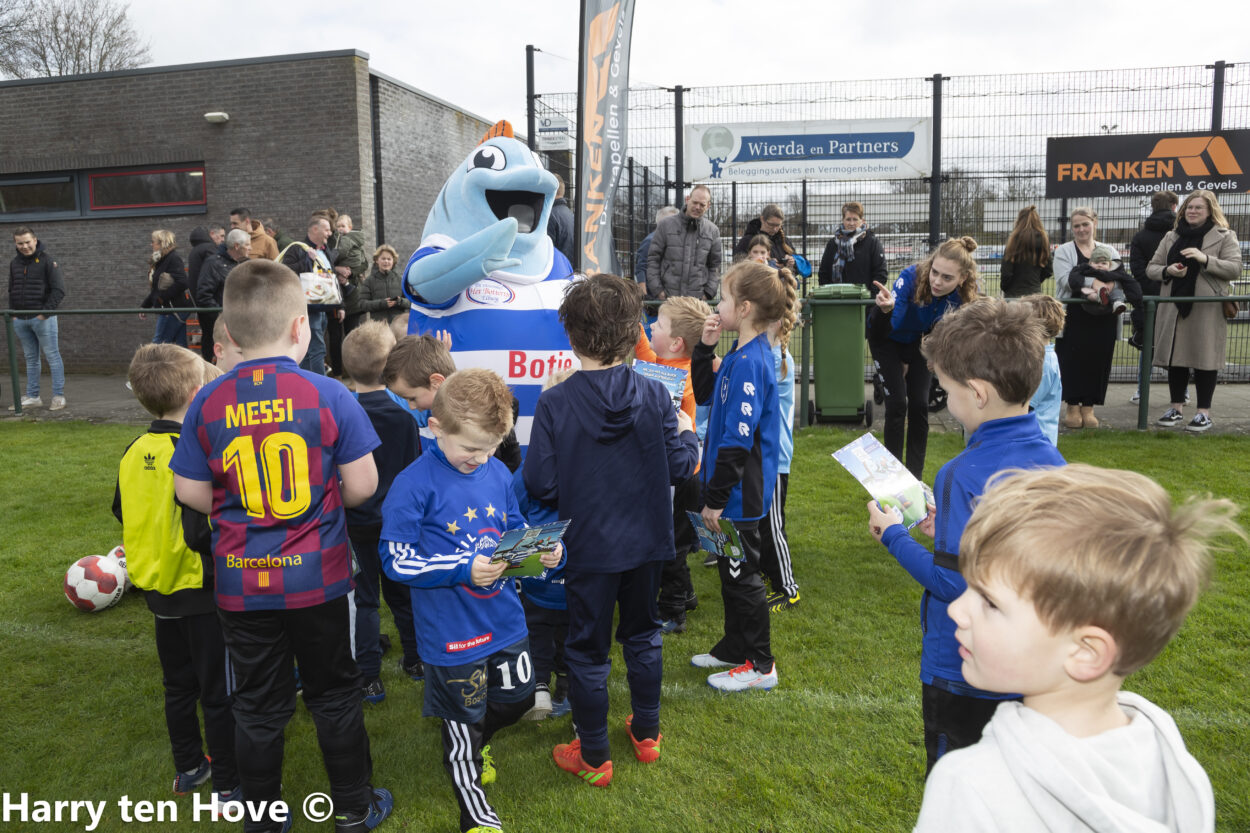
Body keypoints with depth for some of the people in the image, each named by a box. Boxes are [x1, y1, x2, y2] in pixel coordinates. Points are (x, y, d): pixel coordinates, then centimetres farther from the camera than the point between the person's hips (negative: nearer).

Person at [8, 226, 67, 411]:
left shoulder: (47, 260, -5)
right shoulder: (14, 263, 13)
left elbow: (59, 290, -9)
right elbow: (11, 291, 22)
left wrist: (45, 312, -14)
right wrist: (13, 312, 9)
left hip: (42, 318, -6)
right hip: (20, 320, 6)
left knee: (52, 356, -2)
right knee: (31, 359, 11)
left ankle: (58, 396, 2)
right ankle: (33, 397, 17)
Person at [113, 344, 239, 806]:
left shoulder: (135, 452, -1)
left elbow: (122, 512, 11)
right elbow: (206, 530, -29)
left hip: (160, 590, 8)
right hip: (203, 594, -7)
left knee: (178, 685, 22)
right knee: (220, 692, 6)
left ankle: (188, 768, 38)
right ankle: (228, 784, 17)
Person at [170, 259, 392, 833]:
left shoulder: (207, 404, -6)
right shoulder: (328, 395, -14)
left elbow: (192, 493, 0)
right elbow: (362, 485, -11)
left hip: (242, 583, 2)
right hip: (317, 576, -2)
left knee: (257, 705, 17)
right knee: (334, 695, 16)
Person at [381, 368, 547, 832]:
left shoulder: (498, 473, -2)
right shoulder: (415, 485, -20)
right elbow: (396, 559, -18)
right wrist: (463, 569, -26)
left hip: (505, 620, 6)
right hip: (451, 634, -5)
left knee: (518, 696, 22)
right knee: (463, 723, 14)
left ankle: (475, 741, 55)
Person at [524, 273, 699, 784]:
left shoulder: (554, 404, -19)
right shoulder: (654, 395, -12)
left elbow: (540, 485, -16)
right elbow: (679, 467, -7)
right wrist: (686, 434, 12)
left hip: (589, 546, -3)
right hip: (646, 540, 3)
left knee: (588, 650, 13)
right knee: (643, 635, 23)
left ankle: (594, 757, 27)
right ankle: (646, 733, 39)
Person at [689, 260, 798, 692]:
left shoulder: (749, 362, -23)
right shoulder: (742, 355, 7)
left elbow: (738, 439, -25)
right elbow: (704, 394, 19)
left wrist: (715, 498, -20)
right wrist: (705, 347, 5)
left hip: (740, 493, -10)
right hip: (735, 490, 10)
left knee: (742, 576, 4)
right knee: (731, 572, 21)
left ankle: (760, 665, 19)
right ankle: (734, 648, 37)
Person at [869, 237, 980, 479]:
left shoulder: (964, 296, -25)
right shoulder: (911, 277, -37)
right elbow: (881, 332, -43)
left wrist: (909, 361, -1)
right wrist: (885, 309, -65)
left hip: (916, 342, 4)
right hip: (887, 339, -3)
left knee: (919, 404, -1)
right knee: (897, 402, -12)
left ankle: (915, 477, 12)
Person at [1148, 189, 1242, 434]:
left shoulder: (1224, 236, 3)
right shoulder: (1171, 237, 15)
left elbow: (1235, 269, -7)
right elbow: (1151, 268, 13)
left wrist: (1205, 259, -21)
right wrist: (1167, 271, -9)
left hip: (1207, 310, -4)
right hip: (1174, 308, 4)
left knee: (1204, 359, -1)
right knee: (1175, 358, 7)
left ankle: (1204, 413, 8)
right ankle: (1177, 408, 19)